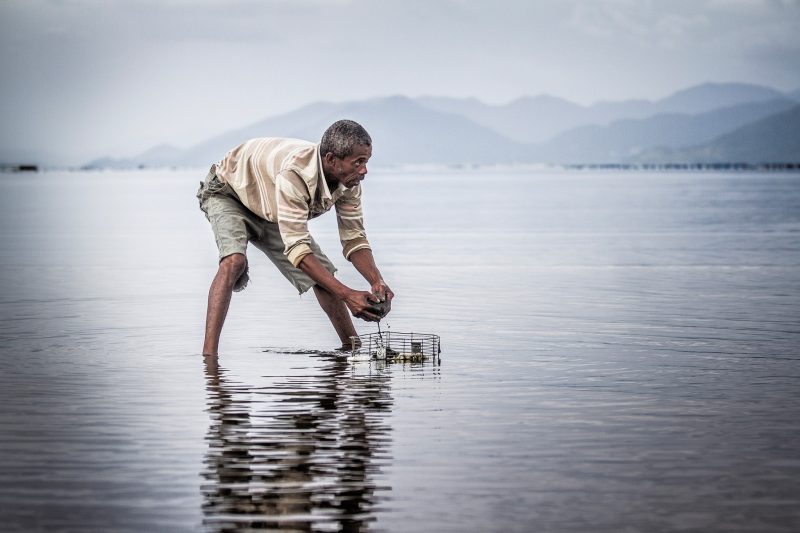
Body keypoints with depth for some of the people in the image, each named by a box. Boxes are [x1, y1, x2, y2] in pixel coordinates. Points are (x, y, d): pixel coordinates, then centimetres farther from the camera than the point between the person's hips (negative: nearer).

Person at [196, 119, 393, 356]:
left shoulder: (349, 182, -21)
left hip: (269, 213, 7)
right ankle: (209, 355, -37)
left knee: (324, 274, -1)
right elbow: (296, 248, -43)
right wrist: (347, 295, -47)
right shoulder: (296, 172, -44)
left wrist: (377, 281, -31)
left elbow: (354, 239, -12)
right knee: (234, 260, -34)